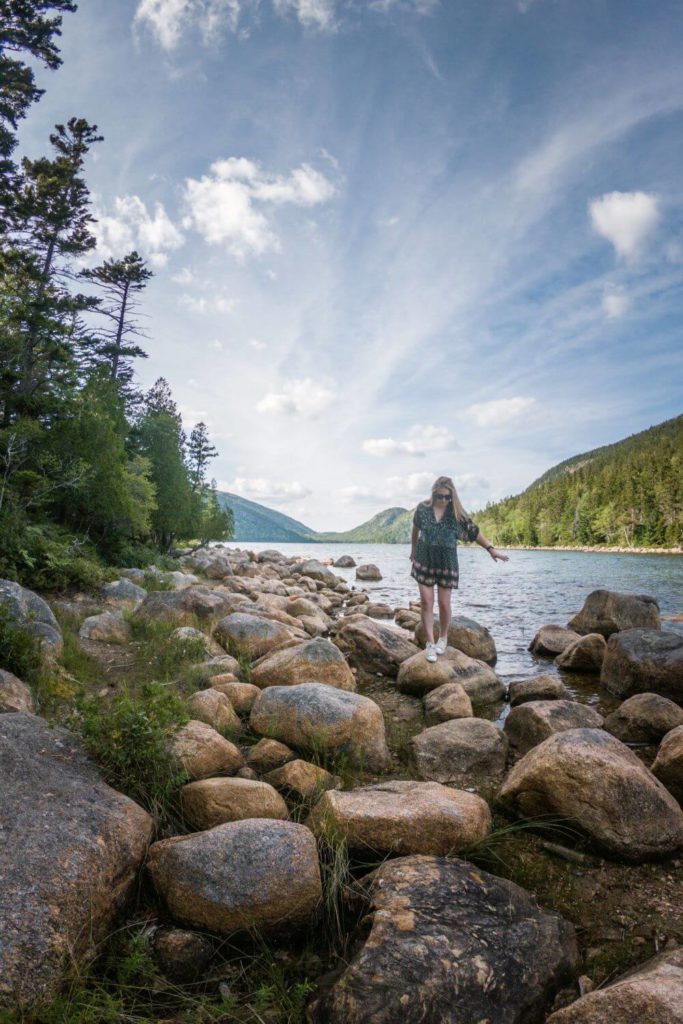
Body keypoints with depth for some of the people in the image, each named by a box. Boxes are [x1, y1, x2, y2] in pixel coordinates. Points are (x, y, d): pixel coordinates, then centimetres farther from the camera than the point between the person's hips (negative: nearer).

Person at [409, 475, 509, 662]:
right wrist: (413, 549, 23)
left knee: (444, 603, 4)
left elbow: (474, 531, -2)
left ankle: (443, 637, 28)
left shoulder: (456, 512, -6)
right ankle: (430, 643, 7)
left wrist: (491, 549, -8)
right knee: (426, 602, -2)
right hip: (424, 561, 1)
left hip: (446, 563, 0)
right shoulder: (423, 508, -4)